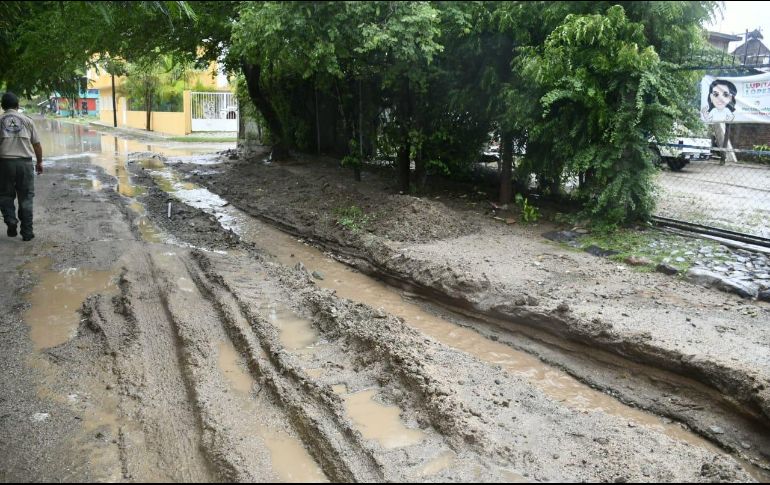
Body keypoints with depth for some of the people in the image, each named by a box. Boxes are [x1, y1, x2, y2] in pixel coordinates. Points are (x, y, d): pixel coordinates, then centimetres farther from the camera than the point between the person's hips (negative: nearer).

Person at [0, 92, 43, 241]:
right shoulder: (27, 121, 5)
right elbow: (36, 144, 6)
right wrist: (39, 162, 18)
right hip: (25, 163, 0)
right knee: (26, 197, 7)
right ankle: (27, 232, 7)